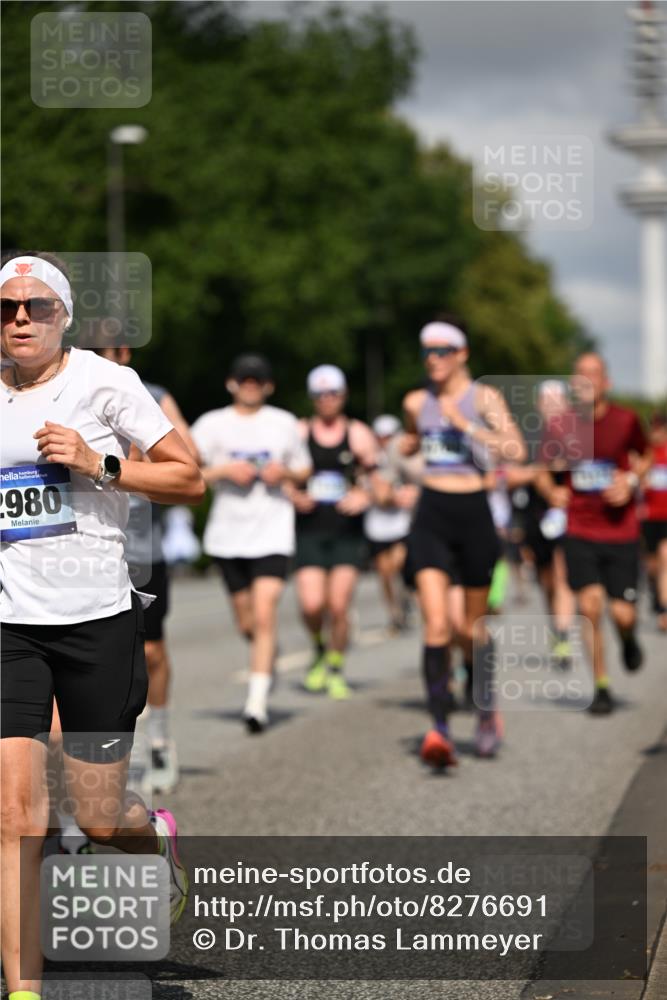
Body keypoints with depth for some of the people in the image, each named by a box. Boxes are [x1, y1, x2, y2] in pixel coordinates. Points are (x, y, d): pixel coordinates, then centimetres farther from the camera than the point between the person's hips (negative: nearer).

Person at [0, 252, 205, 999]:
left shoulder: (103, 382, -4)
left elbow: (190, 479, -5)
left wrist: (100, 465, -16)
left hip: (99, 621, -2)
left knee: (98, 820, 6)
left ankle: (159, 836, 44)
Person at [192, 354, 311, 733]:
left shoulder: (284, 424, 8)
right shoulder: (212, 424, 4)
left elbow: (304, 471, 17)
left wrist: (285, 472, -4)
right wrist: (224, 471, -13)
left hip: (272, 533, -1)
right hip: (227, 533, 1)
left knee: (265, 614, -17)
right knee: (246, 622, 11)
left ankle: (257, 701, -18)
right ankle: (268, 657, 45)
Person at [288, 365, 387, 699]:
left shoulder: (359, 435, 6)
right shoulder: (298, 433, 5)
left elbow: (379, 484, 7)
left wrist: (367, 496, -15)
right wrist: (293, 496, -9)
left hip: (348, 532, 0)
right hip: (309, 530, 0)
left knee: (339, 606, -7)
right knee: (312, 605, -12)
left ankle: (336, 669, 13)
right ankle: (320, 650, 19)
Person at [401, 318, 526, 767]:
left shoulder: (483, 398, -4)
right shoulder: (416, 402, 8)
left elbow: (516, 450, -19)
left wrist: (466, 425, -22)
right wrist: (405, 448, 14)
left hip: (473, 515, -2)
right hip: (431, 517, 2)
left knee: (474, 626, 12)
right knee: (436, 625, -15)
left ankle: (487, 713, 36)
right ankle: (440, 729, -17)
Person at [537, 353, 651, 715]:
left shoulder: (626, 421, -6)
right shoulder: (560, 426, -3)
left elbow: (645, 457, 11)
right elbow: (543, 468, 12)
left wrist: (632, 480, -7)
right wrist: (551, 491, -6)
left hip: (621, 532, -1)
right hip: (579, 532, 1)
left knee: (622, 613, -5)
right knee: (590, 607, -10)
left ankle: (628, 637, 34)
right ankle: (601, 687, 5)